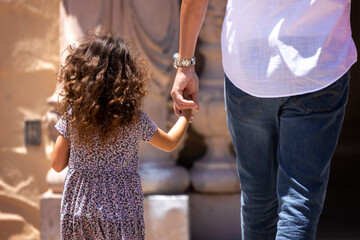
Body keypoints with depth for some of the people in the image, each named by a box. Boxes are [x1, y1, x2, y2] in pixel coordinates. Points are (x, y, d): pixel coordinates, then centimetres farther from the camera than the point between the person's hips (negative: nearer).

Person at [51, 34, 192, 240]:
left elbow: (57, 164, 4)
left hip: (77, 209, 2)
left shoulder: (72, 115, -5)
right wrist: (185, 116, 29)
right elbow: (170, 143, 12)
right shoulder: (135, 119, -8)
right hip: (122, 212, -2)